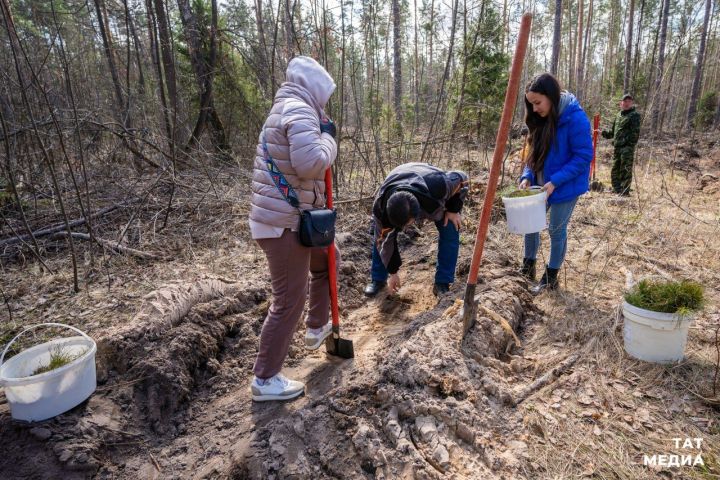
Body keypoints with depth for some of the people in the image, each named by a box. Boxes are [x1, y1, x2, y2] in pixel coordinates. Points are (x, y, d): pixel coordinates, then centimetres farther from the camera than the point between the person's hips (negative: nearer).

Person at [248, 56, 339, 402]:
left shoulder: (286, 109, 18)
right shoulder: (300, 110, -16)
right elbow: (311, 163, -29)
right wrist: (328, 137, -14)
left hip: (286, 217, 11)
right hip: (283, 223, -11)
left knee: (326, 260, 27)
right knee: (290, 300, -2)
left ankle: (316, 328, 40)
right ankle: (265, 380, 12)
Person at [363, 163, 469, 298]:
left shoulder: (438, 186, -48)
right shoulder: (380, 207, -41)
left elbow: (461, 178, -23)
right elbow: (385, 240, -24)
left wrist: (453, 210, -21)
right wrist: (393, 272, -15)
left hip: (434, 199, 0)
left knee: (450, 232, -18)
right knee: (379, 235, -12)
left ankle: (442, 284, -7)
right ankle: (378, 280, 4)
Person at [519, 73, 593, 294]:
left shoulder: (575, 118, -21)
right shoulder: (541, 120, 0)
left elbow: (583, 157, -20)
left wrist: (555, 182, -26)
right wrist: (527, 176, -8)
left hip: (566, 186, -7)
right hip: (540, 184, 7)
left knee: (557, 230, 4)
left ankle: (550, 278, 22)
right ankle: (528, 268, 31)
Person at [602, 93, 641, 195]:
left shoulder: (634, 115, -4)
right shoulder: (619, 115, 19)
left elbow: (635, 132, -12)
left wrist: (631, 145, -19)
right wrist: (605, 133, 9)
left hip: (627, 147, -8)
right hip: (617, 146, 8)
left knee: (625, 170, -6)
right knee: (615, 170, 13)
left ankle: (624, 192, -2)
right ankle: (617, 190, 25)